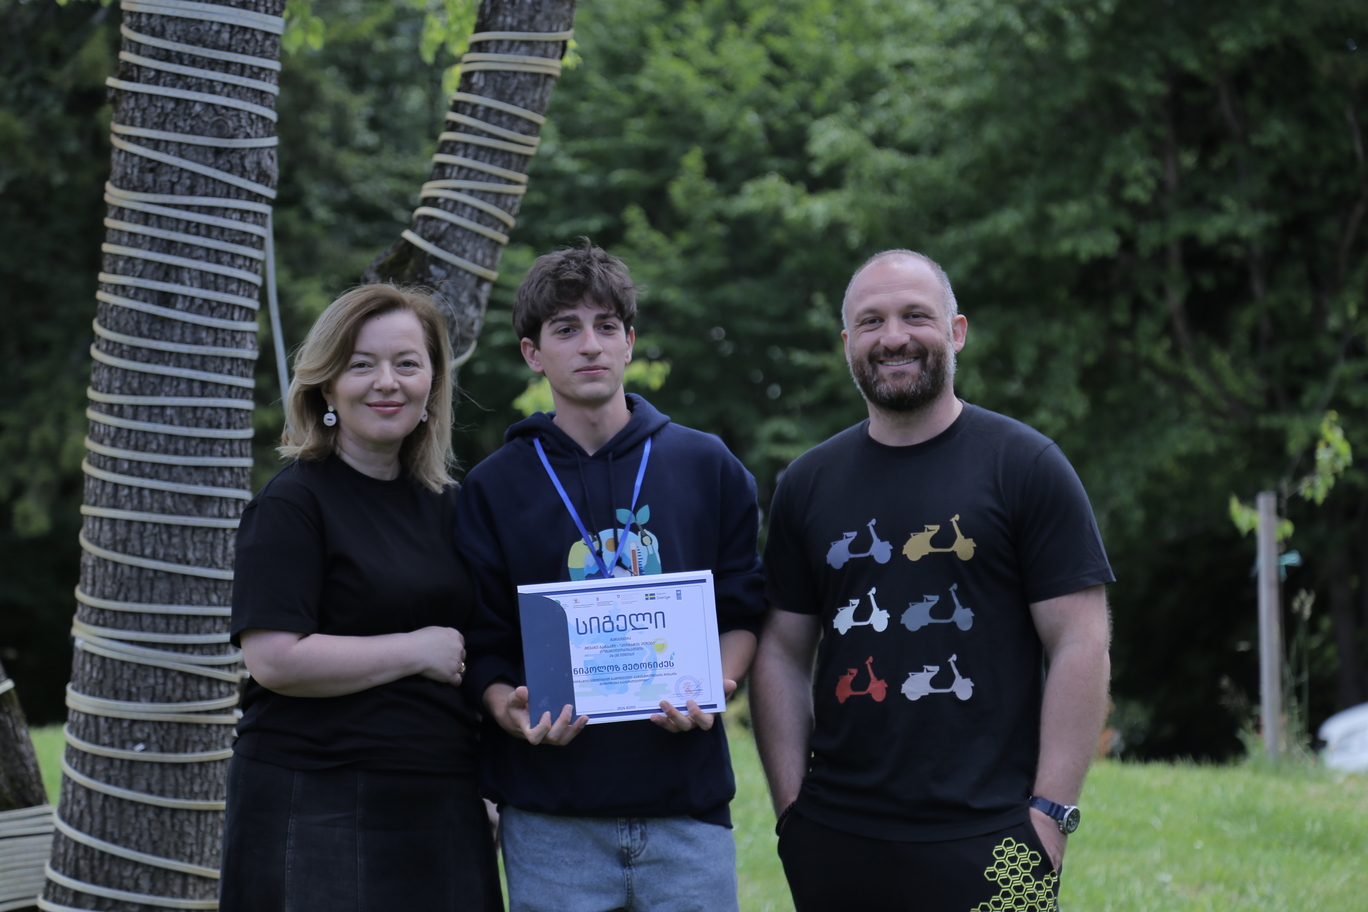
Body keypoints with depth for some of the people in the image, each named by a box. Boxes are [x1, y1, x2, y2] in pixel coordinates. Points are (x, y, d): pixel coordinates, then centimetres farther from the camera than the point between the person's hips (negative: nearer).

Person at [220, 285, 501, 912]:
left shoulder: (443, 506, 15)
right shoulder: (292, 504, -7)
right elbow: (275, 659, -18)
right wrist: (419, 650, -12)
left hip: (440, 808, 6)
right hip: (317, 807, -6)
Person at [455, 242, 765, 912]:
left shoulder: (707, 467, 8)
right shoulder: (493, 488, 7)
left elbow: (745, 611, 10)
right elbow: (482, 643, 7)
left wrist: (713, 689, -9)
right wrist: (511, 711, -13)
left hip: (686, 803, 1)